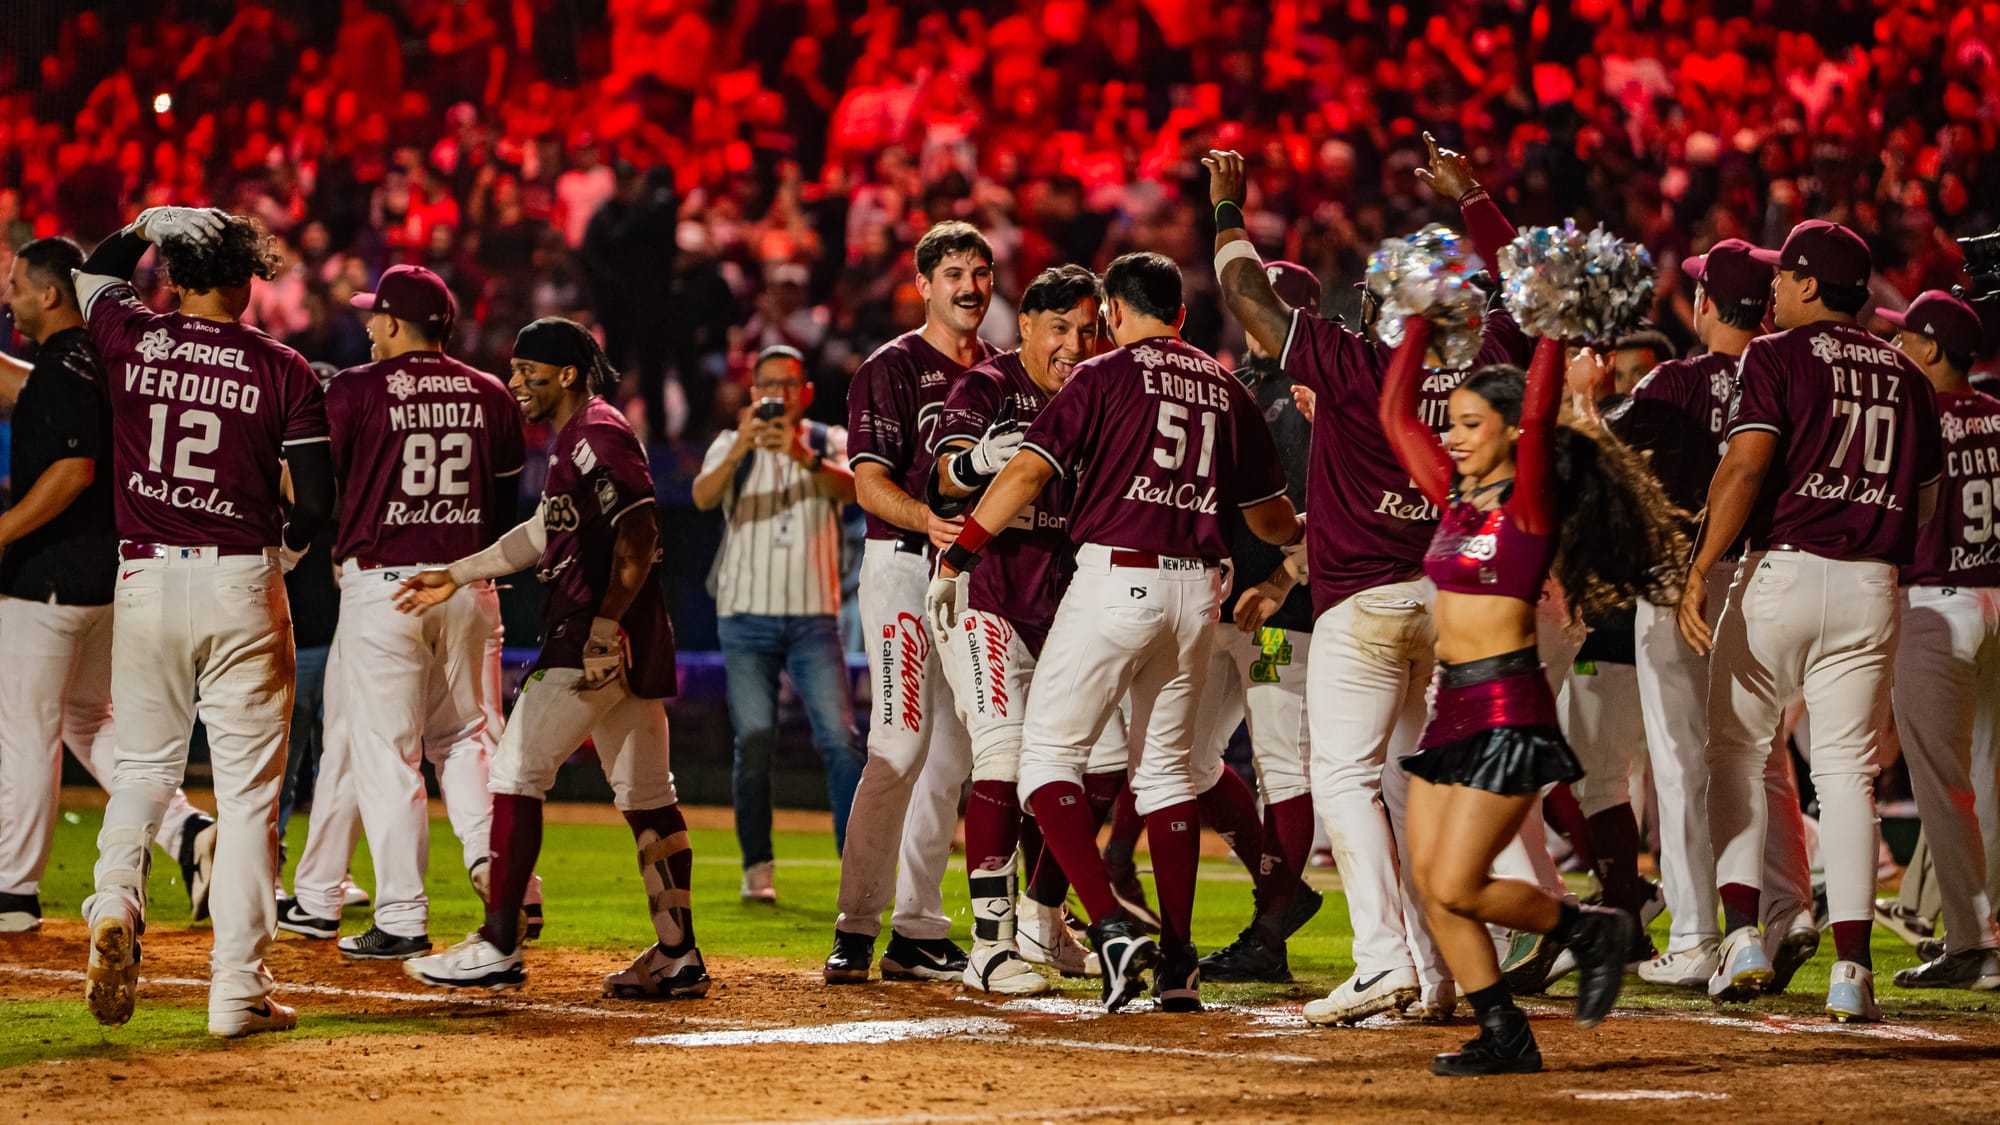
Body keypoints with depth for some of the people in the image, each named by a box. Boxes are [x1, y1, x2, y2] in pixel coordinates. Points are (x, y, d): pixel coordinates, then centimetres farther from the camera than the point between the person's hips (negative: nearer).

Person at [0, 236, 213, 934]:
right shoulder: (95, 361, 12)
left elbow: (73, 471, -27)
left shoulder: (64, 370, -17)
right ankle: (185, 830, 2)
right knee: (88, 720, 19)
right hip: (107, 575, 10)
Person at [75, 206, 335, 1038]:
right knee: (248, 790, 2)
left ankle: (115, 901, -11)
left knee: (143, 767, 17)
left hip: (146, 578, 2)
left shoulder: (130, 339, 1)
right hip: (243, 587, -2)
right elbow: (316, 506, -3)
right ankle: (238, 991, 0)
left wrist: (149, 223, 36)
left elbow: (95, 274, 25)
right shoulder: (284, 372, -4)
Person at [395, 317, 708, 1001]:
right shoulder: (575, 437, 19)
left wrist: (604, 627, -25)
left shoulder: (598, 435, -13)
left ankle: (498, 948, -6)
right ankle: (678, 957, 9)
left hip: (595, 640, -10)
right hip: (627, 647, 10)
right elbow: (546, 533, 28)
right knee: (646, 795, 9)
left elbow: (639, 536, -21)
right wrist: (457, 576, 30)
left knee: (517, 771, -7)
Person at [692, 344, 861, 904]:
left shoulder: (830, 443, 6)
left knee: (839, 738, -10)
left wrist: (804, 457, -37)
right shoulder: (732, 447, 7)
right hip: (747, 615, 0)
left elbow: (851, 487, -17)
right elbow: (703, 497, -14)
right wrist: (740, 449, -34)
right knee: (754, 741, -3)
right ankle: (757, 868, 3)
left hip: (814, 617, 0)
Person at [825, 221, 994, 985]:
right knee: (900, 745, -14)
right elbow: (870, 483, -12)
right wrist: (927, 519, -31)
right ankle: (855, 927, -11)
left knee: (951, 753, 6)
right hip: (905, 569, -7)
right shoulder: (892, 370, -4)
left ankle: (918, 934, 11)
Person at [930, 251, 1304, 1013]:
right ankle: (1178, 962, 11)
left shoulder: (1105, 376, 0)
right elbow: (1272, 518, 22)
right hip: (1196, 589, 5)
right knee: (1166, 767, 16)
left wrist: (959, 556, -5)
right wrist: (1302, 533, 46)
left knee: (1049, 756, 0)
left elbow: (1029, 471, -9)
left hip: (1118, 578, -5)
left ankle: (1112, 925, -17)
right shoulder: (1228, 390, 14)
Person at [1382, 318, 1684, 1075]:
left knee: (1456, 888, -11)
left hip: (1509, 712, -8)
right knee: (1430, 885, 2)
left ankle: (1591, 931, 11)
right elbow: (1396, 414, 16)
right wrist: (1417, 324, 14)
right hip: (1452, 707, 8)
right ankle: (1505, 1039, 9)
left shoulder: (1529, 503, -8)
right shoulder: (1456, 498, 12)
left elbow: (1539, 415, -23)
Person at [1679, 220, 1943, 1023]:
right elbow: (1926, 499, 14)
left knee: (1736, 747, 10)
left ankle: (1744, 934, -3)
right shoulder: (1905, 376, 13)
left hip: (1783, 571, -4)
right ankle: (1852, 969, -4)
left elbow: (1745, 465, -14)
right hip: (1873, 587, 4)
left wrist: (1699, 571, -16)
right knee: (1847, 769, 6)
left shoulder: (1777, 355, -2)